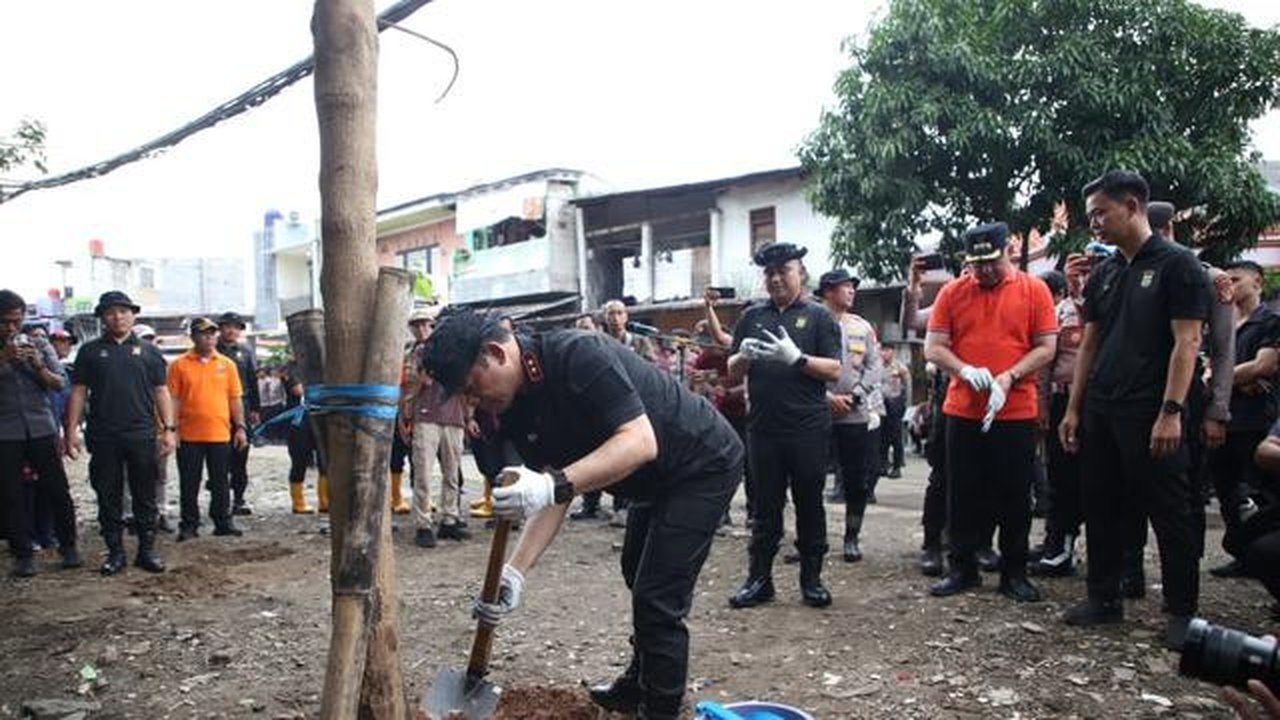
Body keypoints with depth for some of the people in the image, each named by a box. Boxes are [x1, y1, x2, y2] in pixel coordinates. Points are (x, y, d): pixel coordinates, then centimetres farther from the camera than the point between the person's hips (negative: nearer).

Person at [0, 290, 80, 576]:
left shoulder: (39, 346, 10)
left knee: (56, 489, 2)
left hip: (41, 428, 1)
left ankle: (68, 545, 15)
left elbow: (59, 383, 6)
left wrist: (39, 366, -13)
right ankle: (23, 554, 11)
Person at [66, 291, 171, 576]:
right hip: (103, 437, 0)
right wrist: (72, 431, -1)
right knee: (108, 497, 6)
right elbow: (78, 392, 7)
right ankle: (115, 552, 15)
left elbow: (161, 392, 8)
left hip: (141, 435, 0)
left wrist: (169, 429, 0)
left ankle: (147, 550, 12)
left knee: (145, 497, 4)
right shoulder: (90, 351, 8)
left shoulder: (148, 351, 9)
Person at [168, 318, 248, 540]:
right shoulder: (179, 365, 1)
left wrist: (240, 427, 3)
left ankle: (223, 522, 17)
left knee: (220, 482, 9)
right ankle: (189, 525, 16)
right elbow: (173, 399, 0)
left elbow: (235, 398, 8)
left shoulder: (227, 364, 7)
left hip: (220, 434, 2)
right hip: (189, 435, -2)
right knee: (189, 484, 6)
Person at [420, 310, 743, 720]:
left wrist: (553, 485, -47)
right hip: (659, 480, 10)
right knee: (637, 578, 24)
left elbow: (640, 442, -39)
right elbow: (554, 496, -7)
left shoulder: (579, 356, -31)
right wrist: (516, 570, -19)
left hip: (705, 465, -10)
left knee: (658, 597, -10)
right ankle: (639, 686, 44)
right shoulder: (516, 412, -5)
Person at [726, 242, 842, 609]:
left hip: (808, 428, -2)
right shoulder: (752, 317, 12)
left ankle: (811, 579, 18)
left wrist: (796, 357, -19)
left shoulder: (818, 316, 3)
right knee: (765, 506, 8)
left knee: (809, 503, 7)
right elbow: (732, 374, 12)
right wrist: (744, 357, -10)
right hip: (763, 427, 2)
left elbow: (834, 370, -5)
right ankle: (759, 578, 15)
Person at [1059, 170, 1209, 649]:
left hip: (1150, 416, -6)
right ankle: (1104, 599, 22)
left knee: (1169, 514, 2)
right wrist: (1074, 409, 10)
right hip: (1100, 412, 7)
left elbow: (1186, 342, -11)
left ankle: (1182, 612, 13)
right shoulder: (1103, 275, 14)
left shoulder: (1177, 265, -5)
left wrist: (1171, 412, -19)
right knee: (1102, 510, 11)